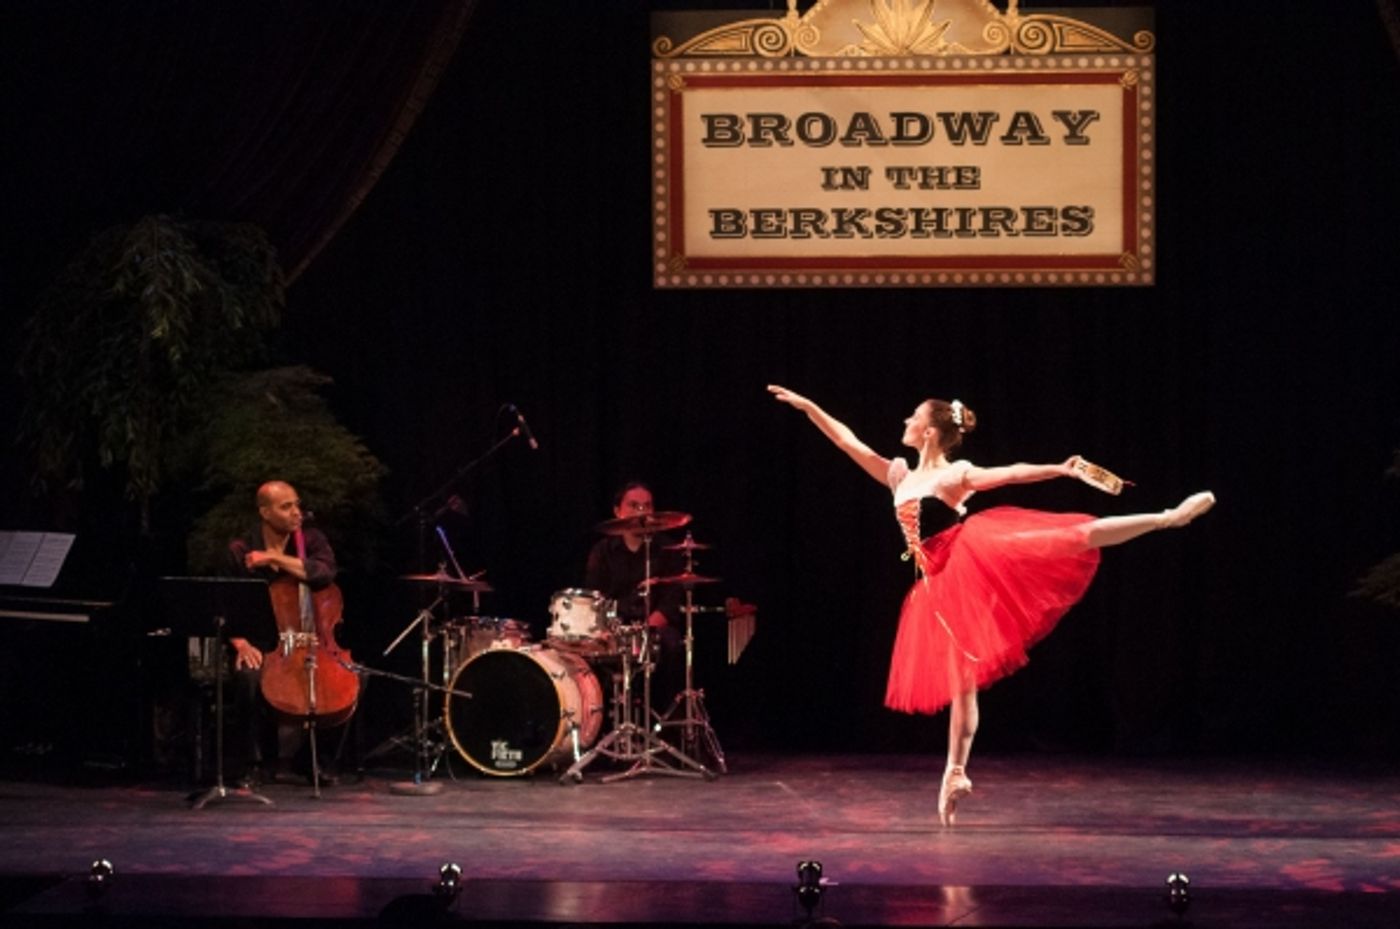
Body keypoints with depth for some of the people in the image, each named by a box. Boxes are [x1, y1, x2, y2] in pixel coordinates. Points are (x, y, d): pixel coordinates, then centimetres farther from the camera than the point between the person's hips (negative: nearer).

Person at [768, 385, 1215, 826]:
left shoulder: (957, 474, -1)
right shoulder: (898, 475, 16)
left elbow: (1012, 473, -12)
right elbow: (848, 442, 18)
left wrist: (1059, 470, -26)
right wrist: (806, 405, 16)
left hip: (977, 563, -5)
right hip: (942, 586, 6)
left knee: (1076, 537, -22)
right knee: (961, 680, 9)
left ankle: (1167, 517, -21)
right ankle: (955, 774, 13)